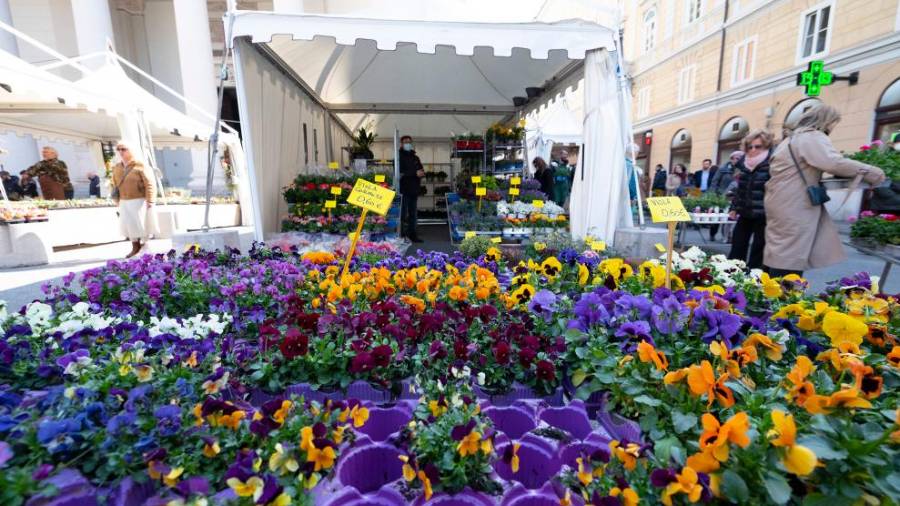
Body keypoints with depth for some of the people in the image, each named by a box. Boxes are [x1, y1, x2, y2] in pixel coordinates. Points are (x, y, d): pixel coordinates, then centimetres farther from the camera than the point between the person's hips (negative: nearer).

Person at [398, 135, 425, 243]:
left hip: (414, 190, 7)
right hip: (404, 190, -7)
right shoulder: (399, 157, 0)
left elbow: (421, 171, 15)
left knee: (413, 214, 9)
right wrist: (415, 173, -16)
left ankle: (412, 235, 15)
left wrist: (421, 173, -9)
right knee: (403, 214, -8)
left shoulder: (415, 158, 21)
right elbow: (400, 173, -13)